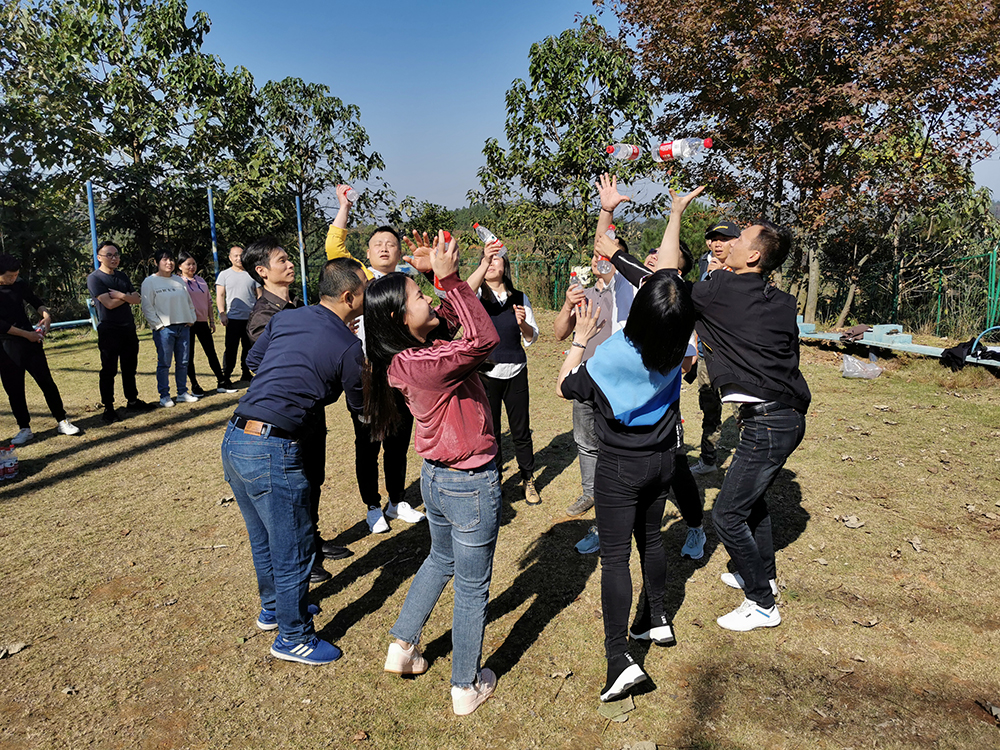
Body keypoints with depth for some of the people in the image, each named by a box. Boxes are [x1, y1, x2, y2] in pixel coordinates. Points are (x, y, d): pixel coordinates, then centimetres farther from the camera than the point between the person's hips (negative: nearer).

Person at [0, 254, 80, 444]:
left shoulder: (20, 285, 1)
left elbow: (35, 301, 16)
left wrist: (46, 315, -4)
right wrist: (26, 333, -18)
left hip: (30, 342, 3)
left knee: (46, 382, 4)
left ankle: (62, 422, 12)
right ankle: (24, 429, 17)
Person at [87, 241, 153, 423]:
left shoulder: (122, 277, 13)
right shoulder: (94, 278, -7)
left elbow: (138, 299, 5)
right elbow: (109, 303, -18)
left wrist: (121, 295, -13)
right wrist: (128, 296, -5)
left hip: (128, 329, 6)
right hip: (109, 331, -6)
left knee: (129, 367, 13)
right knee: (109, 371, -2)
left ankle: (132, 400, 24)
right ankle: (108, 408, 4)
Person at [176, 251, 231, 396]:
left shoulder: (201, 281, 12)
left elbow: (209, 301, 16)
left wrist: (212, 320, 12)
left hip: (202, 322, 5)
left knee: (211, 353, 6)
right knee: (189, 356, 3)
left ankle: (221, 383, 10)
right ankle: (194, 386, 11)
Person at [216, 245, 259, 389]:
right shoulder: (225, 275, 7)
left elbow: (259, 295, 14)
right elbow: (220, 296, 3)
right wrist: (222, 314, -8)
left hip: (251, 318, 2)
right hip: (233, 318, -2)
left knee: (249, 348, 9)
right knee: (231, 349, -3)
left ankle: (245, 374, 22)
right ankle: (226, 376, 3)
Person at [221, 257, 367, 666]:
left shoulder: (285, 318, 8)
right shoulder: (348, 346, -11)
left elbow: (253, 359, 24)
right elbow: (358, 403, 5)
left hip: (235, 438, 8)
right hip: (271, 449, -8)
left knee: (264, 539, 26)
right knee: (293, 549, 10)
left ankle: (273, 607, 47)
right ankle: (293, 636, 27)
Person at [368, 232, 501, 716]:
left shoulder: (405, 355, -2)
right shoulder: (421, 363, -28)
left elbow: (452, 318, 10)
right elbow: (485, 339, -34)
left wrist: (436, 274, -4)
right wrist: (449, 277, -32)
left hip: (436, 476, 9)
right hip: (470, 484, -9)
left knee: (441, 559, 31)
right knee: (472, 589, 10)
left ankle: (401, 647, 42)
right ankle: (467, 688, 28)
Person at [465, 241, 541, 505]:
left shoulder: (519, 298, 5)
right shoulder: (477, 295, -2)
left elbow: (532, 338, 5)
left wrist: (523, 324, -17)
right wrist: (484, 262, -41)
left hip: (515, 373, 2)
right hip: (486, 373, -1)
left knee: (521, 431, 8)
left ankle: (528, 480, 26)